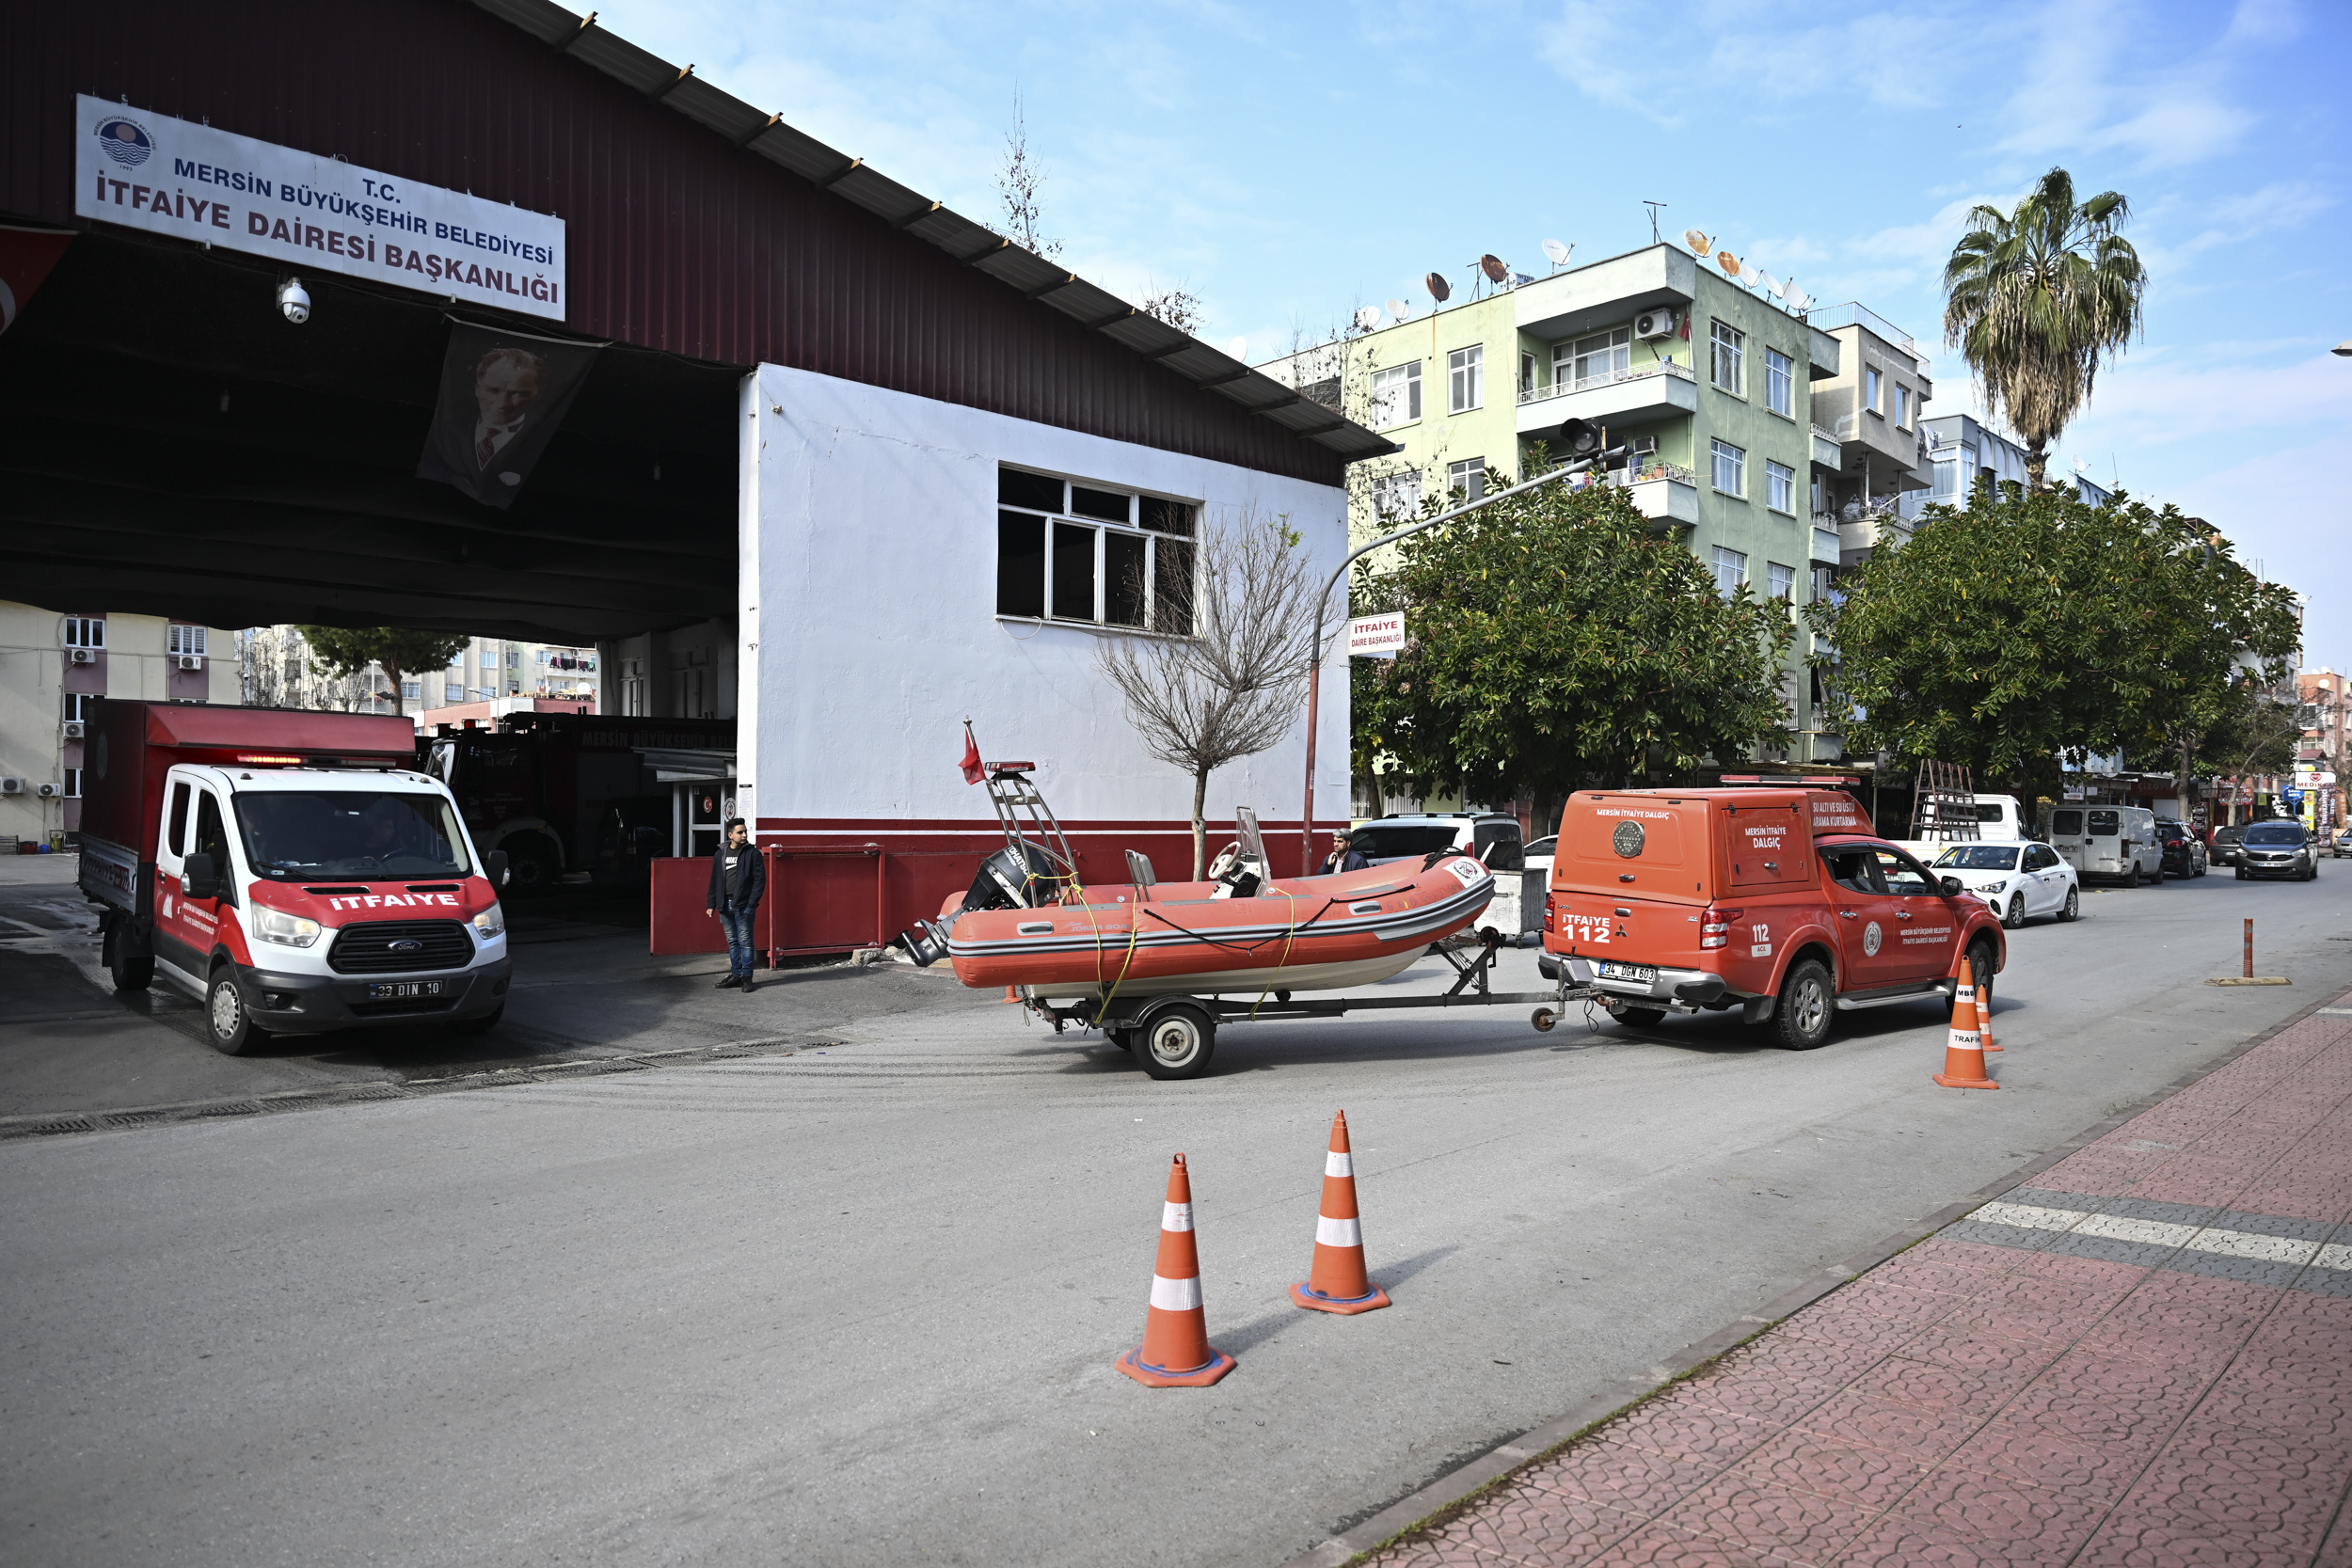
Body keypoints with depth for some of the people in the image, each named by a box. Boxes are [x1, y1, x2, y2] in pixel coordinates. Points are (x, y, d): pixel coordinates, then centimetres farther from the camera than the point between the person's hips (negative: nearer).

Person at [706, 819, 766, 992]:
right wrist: (712, 904, 8)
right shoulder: (720, 854, 10)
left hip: (743, 906, -4)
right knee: (732, 942, 11)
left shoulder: (753, 854, -2)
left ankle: (746, 977, 5)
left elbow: (760, 880, -6)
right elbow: (714, 880, 15)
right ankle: (735, 975, 18)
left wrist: (752, 903, -13)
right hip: (725, 906, 4)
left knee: (745, 941, -1)